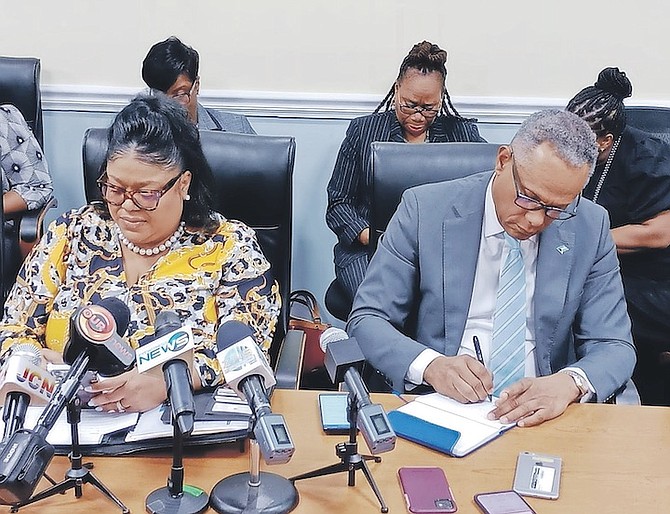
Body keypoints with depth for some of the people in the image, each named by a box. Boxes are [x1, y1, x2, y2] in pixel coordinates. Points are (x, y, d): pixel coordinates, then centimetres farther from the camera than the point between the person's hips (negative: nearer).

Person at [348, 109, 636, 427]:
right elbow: (366, 320, -5)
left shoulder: (590, 228, -1)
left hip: (541, 415, 1)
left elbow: (615, 347, 1)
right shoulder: (424, 210, -7)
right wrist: (431, 364, -25)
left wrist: (569, 383, -22)